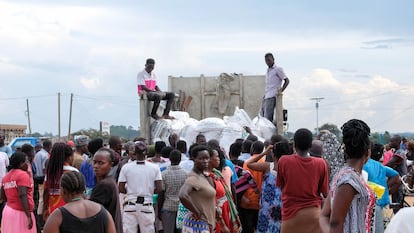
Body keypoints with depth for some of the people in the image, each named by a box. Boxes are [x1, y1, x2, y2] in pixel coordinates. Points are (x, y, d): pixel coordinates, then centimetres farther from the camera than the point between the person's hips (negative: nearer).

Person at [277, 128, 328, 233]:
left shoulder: (283, 161, -8)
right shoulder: (321, 163, -6)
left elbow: (280, 186, 5)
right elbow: (325, 192, 0)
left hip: (291, 213, -1)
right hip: (314, 214, 1)